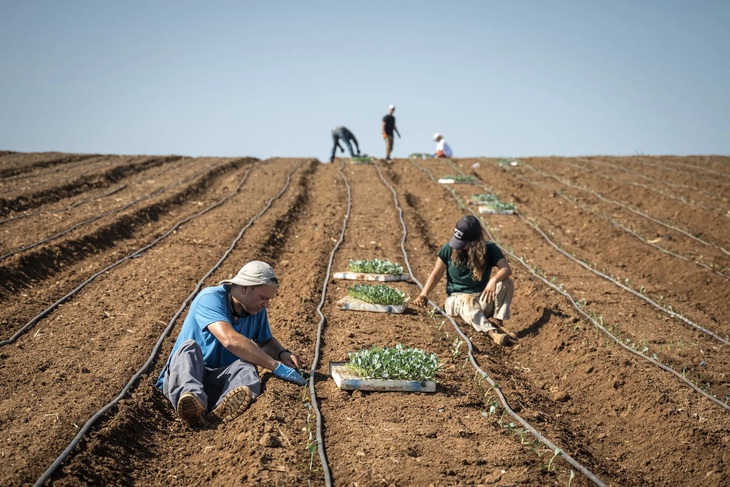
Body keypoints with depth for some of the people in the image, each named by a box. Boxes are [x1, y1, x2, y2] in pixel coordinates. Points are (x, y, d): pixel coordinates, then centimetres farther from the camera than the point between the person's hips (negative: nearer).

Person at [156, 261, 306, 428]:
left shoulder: (257, 311, 8)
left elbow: (266, 341, 28)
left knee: (246, 367, -27)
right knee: (190, 347, -34)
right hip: (181, 377, -4)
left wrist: (283, 353, 3)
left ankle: (225, 408, -62)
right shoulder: (210, 298, -16)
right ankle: (191, 397, -66)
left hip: (219, 382, 4)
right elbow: (230, 340, -31)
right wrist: (276, 367, -29)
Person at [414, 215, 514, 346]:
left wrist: (494, 280, -41)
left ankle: (497, 322, -33)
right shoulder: (449, 249, -6)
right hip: (457, 297, -1)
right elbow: (436, 275, -1)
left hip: (482, 298, 2)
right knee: (468, 302, -39)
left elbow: (506, 269, -20)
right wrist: (424, 294, -15)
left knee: (506, 283, -25)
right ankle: (491, 331, -61)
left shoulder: (489, 249, -7)